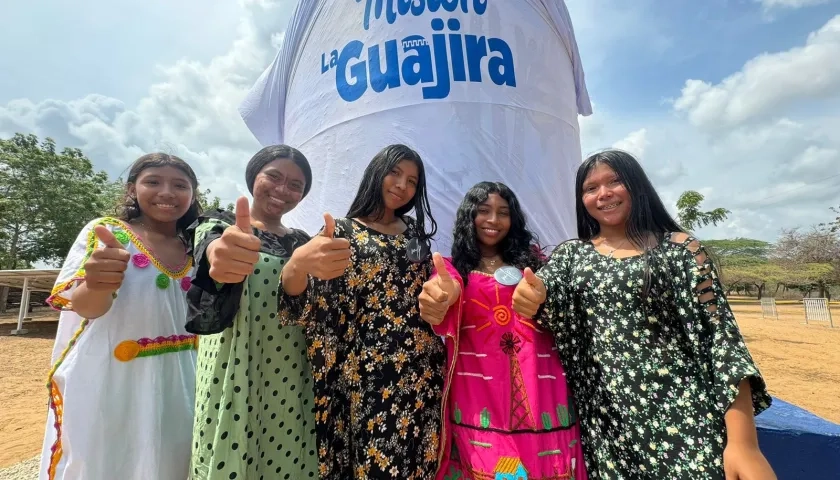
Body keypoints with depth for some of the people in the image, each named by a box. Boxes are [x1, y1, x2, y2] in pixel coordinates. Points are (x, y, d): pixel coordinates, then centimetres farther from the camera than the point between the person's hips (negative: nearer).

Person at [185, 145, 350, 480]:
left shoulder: (302, 241, 10)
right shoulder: (219, 225, -1)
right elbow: (209, 248, -28)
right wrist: (219, 254, -48)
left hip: (291, 378, 4)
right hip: (235, 372, -3)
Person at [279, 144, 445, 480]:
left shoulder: (414, 231, 9)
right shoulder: (342, 232, -5)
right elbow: (301, 303, -17)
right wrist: (297, 263, -37)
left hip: (422, 369, 5)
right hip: (370, 372, -4)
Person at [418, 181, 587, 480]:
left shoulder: (531, 258, 12)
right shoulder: (454, 265, 5)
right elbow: (449, 289, -19)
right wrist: (442, 294, -40)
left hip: (539, 384, 2)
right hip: (479, 390, -2)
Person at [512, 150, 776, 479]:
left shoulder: (680, 248, -1)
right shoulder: (571, 254, 7)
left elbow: (719, 332, -6)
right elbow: (546, 292, -11)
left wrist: (743, 440, -13)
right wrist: (532, 296, -36)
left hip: (680, 414, -1)